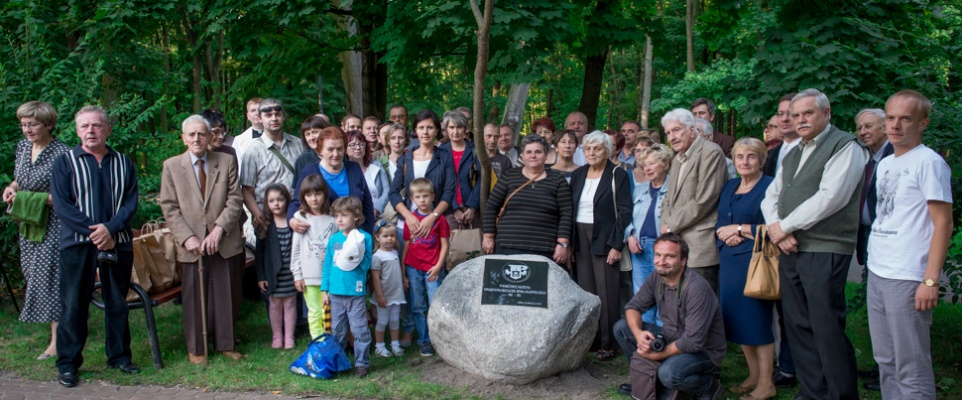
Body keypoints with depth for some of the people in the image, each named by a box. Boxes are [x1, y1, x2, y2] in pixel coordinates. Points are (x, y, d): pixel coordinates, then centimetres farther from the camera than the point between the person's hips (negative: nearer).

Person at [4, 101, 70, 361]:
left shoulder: (62, 154, -17)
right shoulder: (23, 146, 7)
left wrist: (37, 199, -23)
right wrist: (12, 188, -1)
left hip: (53, 225, -8)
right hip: (28, 224, 8)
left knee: (48, 276, -6)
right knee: (32, 273, 13)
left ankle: (57, 339, 1)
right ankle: (63, 322, 28)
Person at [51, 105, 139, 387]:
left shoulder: (123, 163, 9)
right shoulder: (65, 162, 3)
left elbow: (131, 203, 1)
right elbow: (61, 205, -6)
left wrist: (110, 229, -15)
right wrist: (94, 232, -14)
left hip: (118, 242, 2)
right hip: (77, 243, -2)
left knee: (117, 302, 9)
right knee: (73, 304, 1)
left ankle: (119, 356, 21)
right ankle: (68, 363, 11)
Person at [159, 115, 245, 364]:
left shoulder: (227, 162, 4)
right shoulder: (171, 166, 3)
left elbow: (235, 200, 0)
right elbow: (169, 207, 0)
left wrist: (219, 229, -13)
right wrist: (187, 237, -11)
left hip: (224, 242, 1)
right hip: (192, 245, -1)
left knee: (224, 295, 7)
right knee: (194, 298, 6)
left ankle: (225, 345, 21)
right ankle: (195, 349, 19)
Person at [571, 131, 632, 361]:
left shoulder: (618, 176, -4)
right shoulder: (577, 175, 11)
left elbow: (624, 213, -8)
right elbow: (570, 209, 12)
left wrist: (617, 245, -15)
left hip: (604, 239, -5)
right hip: (580, 238, 5)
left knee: (606, 293, -4)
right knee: (585, 291, 7)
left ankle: (608, 344, 4)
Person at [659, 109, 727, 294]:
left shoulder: (711, 152, -9)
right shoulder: (677, 158, 20)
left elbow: (704, 201, -16)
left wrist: (672, 226, -9)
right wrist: (666, 226, 2)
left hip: (700, 247, -8)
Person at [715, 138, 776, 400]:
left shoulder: (769, 186, -7)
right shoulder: (730, 186, 15)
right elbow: (719, 222, 16)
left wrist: (739, 229, -10)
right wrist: (726, 235, -5)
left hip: (754, 261, -7)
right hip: (729, 261, 7)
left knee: (757, 319, -3)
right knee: (738, 319, 11)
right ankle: (753, 375, 25)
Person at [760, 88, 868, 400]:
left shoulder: (845, 146, -5)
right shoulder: (792, 155, 21)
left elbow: (830, 197, -17)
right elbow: (771, 196, 17)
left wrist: (784, 226, -10)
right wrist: (776, 230, -3)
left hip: (824, 251, -8)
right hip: (789, 251, 8)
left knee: (827, 329, -6)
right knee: (798, 325, 11)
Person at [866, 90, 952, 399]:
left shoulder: (928, 162, -8)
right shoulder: (884, 164, 15)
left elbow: (943, 223, -12)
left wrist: (931, 280, -17)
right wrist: (874, 266, 14)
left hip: (907, 279, -8)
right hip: (876, 273, 8)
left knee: (911, 369, -2)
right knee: (886, 362, 15)